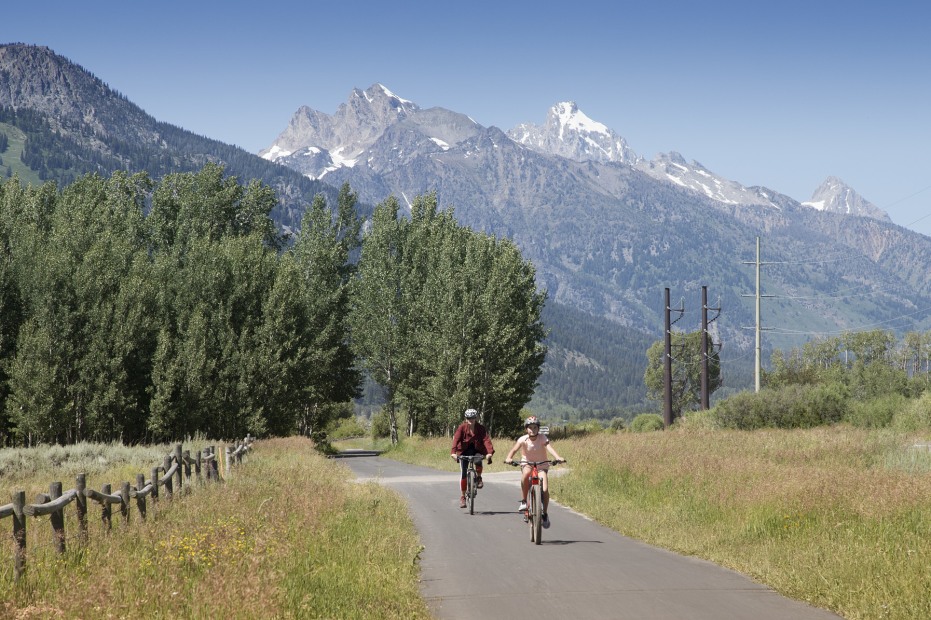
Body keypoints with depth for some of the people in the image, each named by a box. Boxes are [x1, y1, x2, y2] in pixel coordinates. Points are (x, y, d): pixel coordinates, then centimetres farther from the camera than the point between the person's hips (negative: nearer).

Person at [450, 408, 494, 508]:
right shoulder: (462, 427, -13)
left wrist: (489, 452, -42)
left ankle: (478, 478, -2)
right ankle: (462, 497, 3)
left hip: (476, 450, 0)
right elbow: (456, 439, -25)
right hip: (464, 451, 0)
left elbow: (486, 440, -24)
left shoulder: (481, 428, -11)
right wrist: (453, 452, -42)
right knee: (463, 474, -9)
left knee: (478, 461, -34)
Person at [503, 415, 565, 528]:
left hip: (541, 465, 0)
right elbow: (514, 449, -29)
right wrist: (508, 458, -50)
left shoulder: (542, 438, -17)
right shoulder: (523, 439, -15)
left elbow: (549, 447, -34)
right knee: (526, 474, -36)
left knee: (545, 490, -17)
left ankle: (545, 514, 6)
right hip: (527, 464, 0)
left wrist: (558, 457, -53)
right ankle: (523, 502, -20)